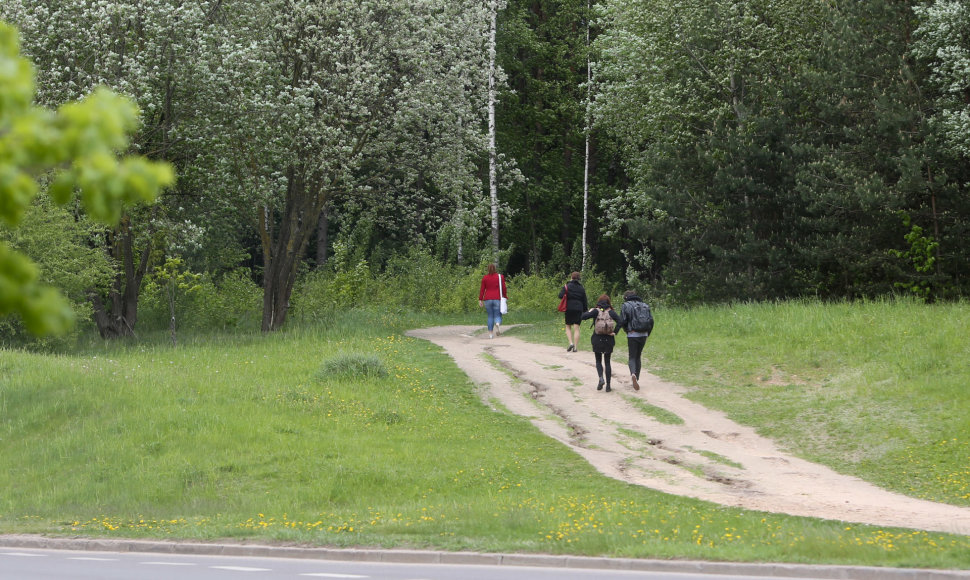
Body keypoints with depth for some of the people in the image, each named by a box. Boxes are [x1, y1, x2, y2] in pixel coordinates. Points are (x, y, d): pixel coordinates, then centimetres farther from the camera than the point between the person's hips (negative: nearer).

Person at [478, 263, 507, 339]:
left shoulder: (485, 278, 3)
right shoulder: (500, 277, 1)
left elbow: (482, 289, 2)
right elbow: (503, 289, 1)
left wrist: (480, 300, 5)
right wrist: (505, 297, 12)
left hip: (487, 299, 1)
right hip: (497, 299, -1)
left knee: (490, 316, 10)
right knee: (497, 316, 0)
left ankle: (490, 333, 5)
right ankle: (497, 324, -34)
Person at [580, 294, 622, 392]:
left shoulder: (596, 311, -7)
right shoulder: (611, 312, -4)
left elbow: (583, 317, -14)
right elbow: (619, 321, -18)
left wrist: (589, 311, 4)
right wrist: (614, 332, -11)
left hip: (597, 339, -1)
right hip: (608, 340, 1)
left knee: (598, 361, 14)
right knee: (607, 362, 10)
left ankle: (601, 378, -13)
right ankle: (608, 385, 6)